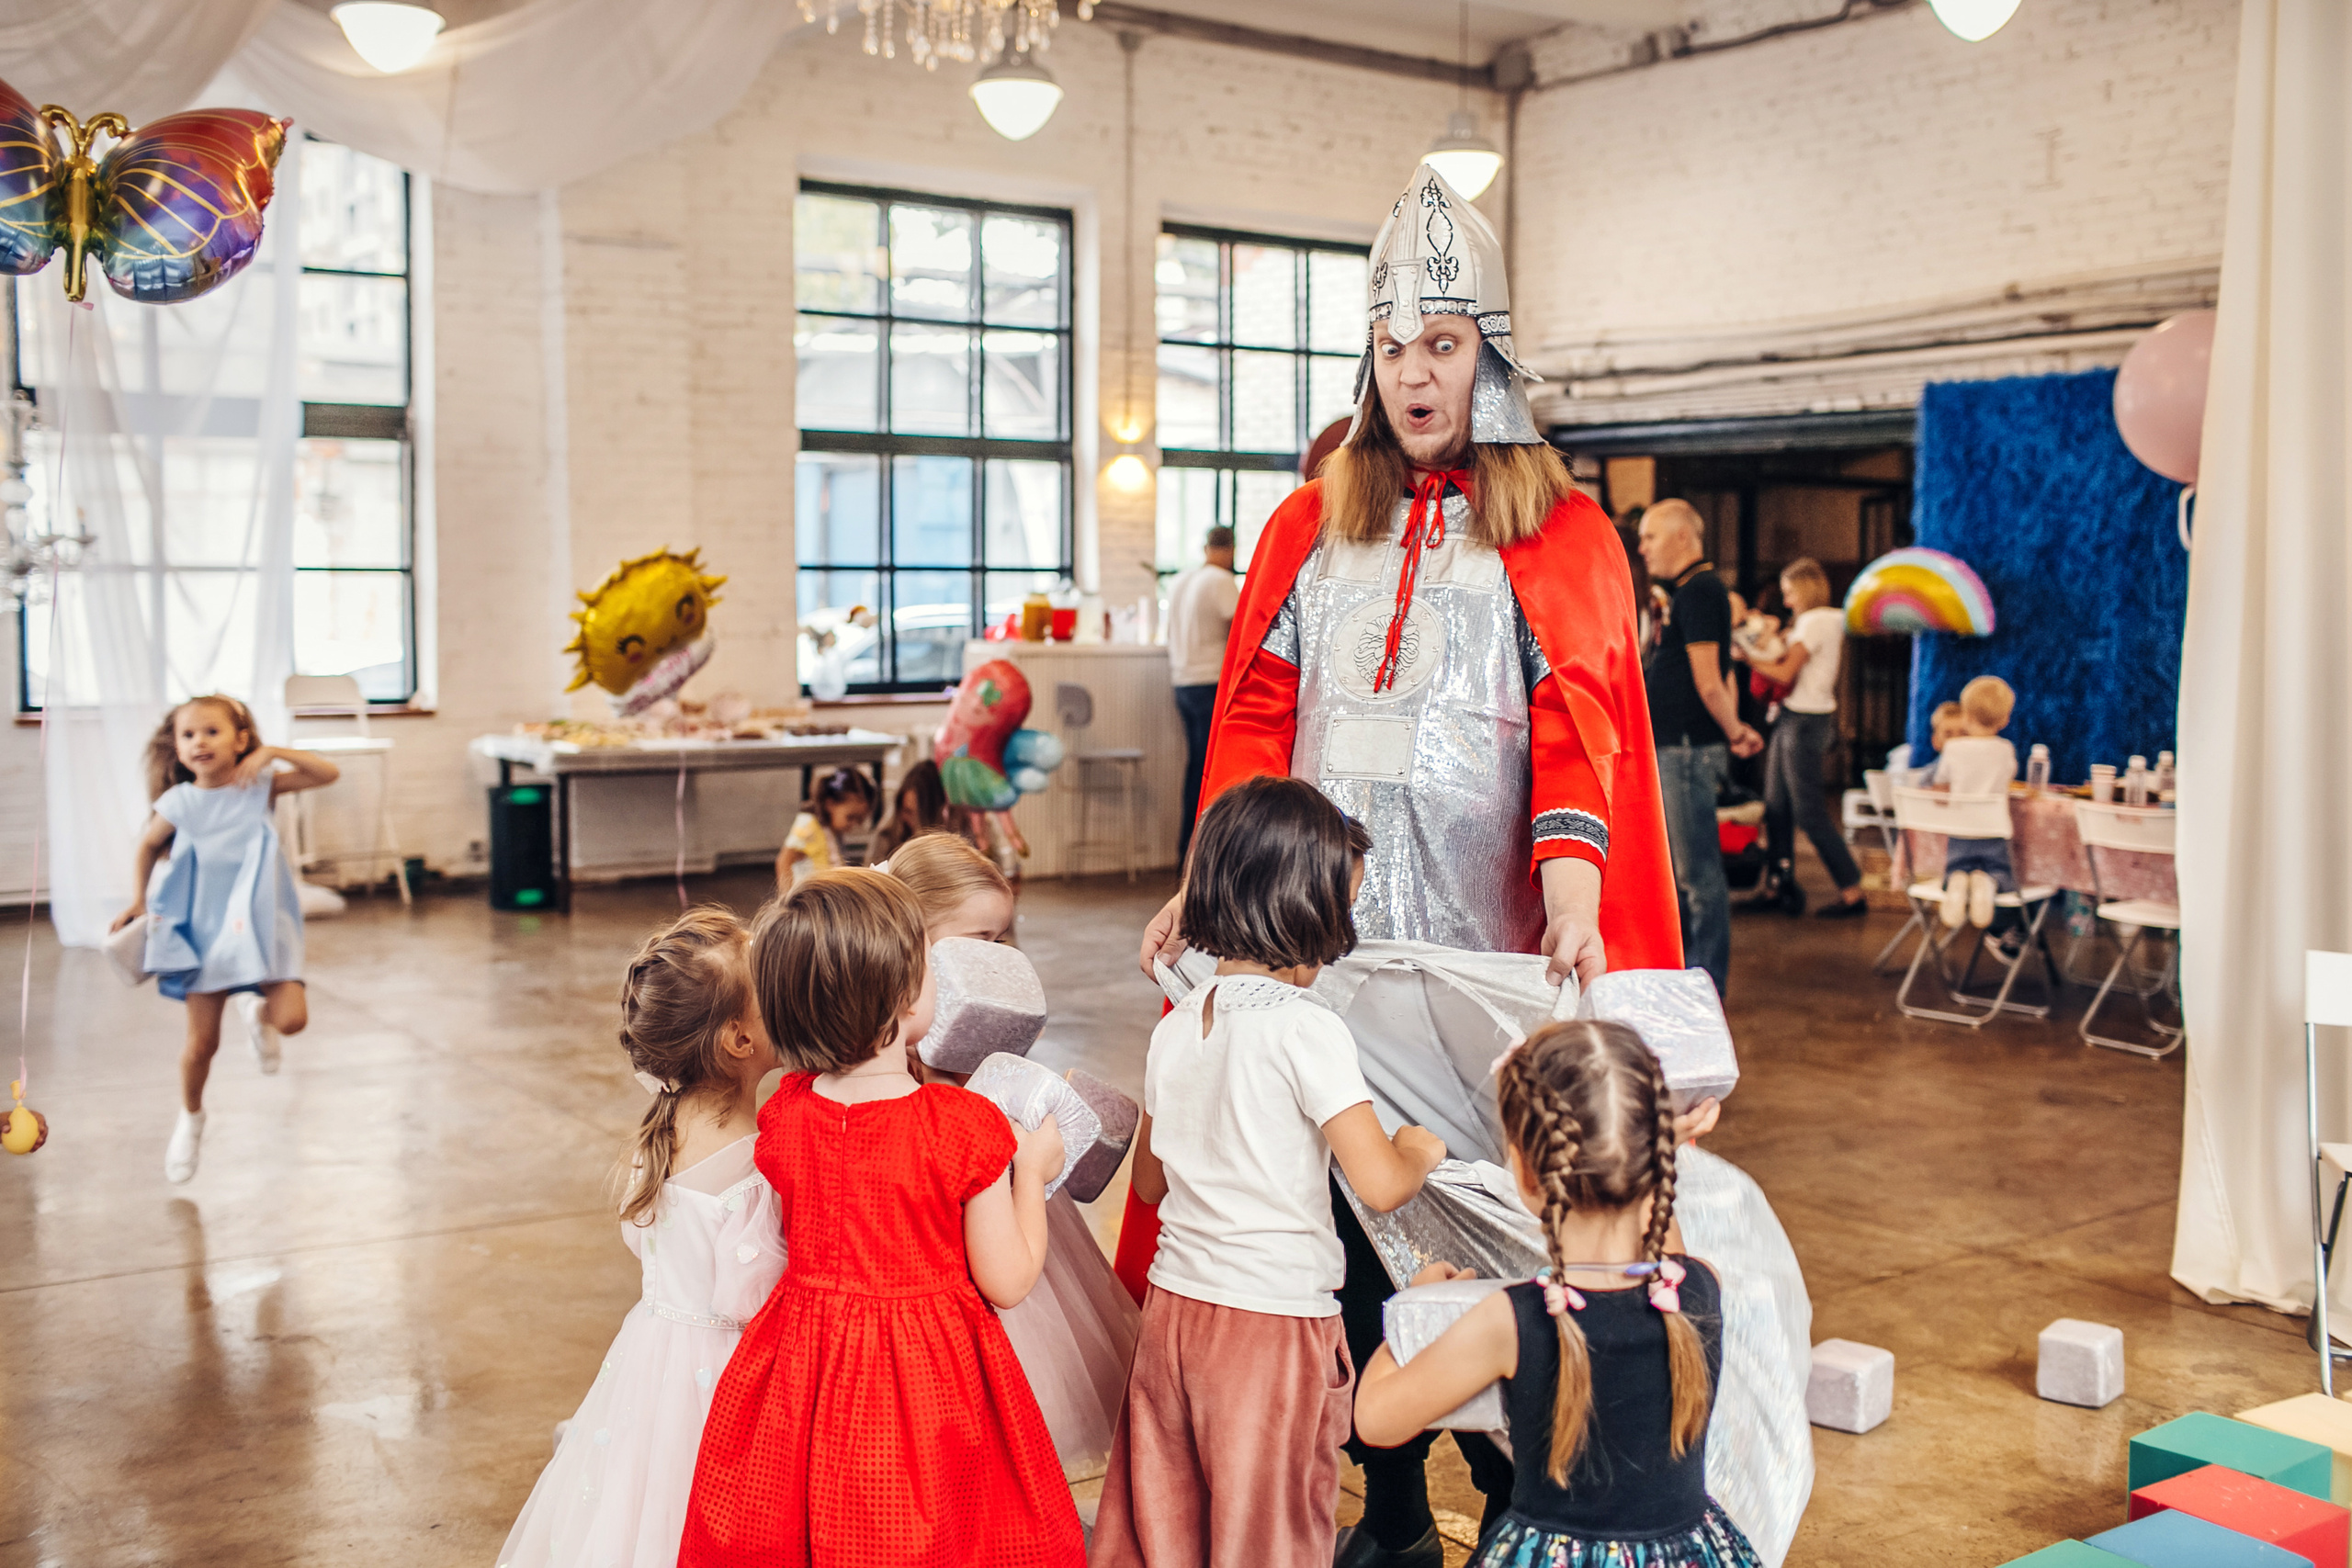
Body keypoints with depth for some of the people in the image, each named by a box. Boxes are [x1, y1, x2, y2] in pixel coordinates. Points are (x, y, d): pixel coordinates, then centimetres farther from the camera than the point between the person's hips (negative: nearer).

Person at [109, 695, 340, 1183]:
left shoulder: (260, 784, -6)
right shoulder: (178, 804, -5)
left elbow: (328, 773, -13)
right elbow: (147, 848, 14)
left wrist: (274, 753, -23)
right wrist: (138, 900, 8)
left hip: (260, 922, 0)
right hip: (203, 928, 0)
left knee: (291, 1018, -18)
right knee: (201, 1042, 4)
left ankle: (253, 1012, 20)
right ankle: (190, 1117, 33)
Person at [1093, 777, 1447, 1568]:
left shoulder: (1174, 1027, 4)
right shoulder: (1308, 1029, -17)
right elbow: (1381, 1184, -21)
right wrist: (1420, 1149, -1)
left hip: (1173, 1308, 6)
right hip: (1277, 1316, -6)